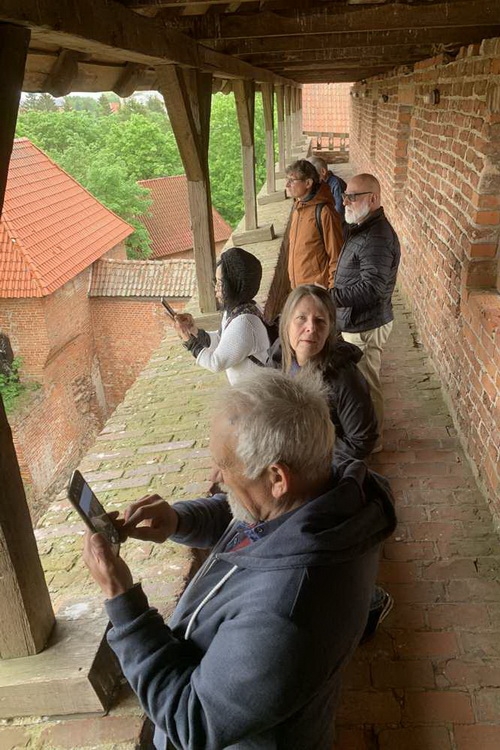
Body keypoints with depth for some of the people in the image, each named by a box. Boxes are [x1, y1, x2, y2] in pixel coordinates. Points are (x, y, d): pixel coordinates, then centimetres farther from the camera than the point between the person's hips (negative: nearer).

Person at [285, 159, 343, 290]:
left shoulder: (324, 212, -17)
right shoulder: (297, 207, 7)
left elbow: (336, 255, -15)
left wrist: (332, 289, -14)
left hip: (318, 286, -7)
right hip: (297, 284, 8)